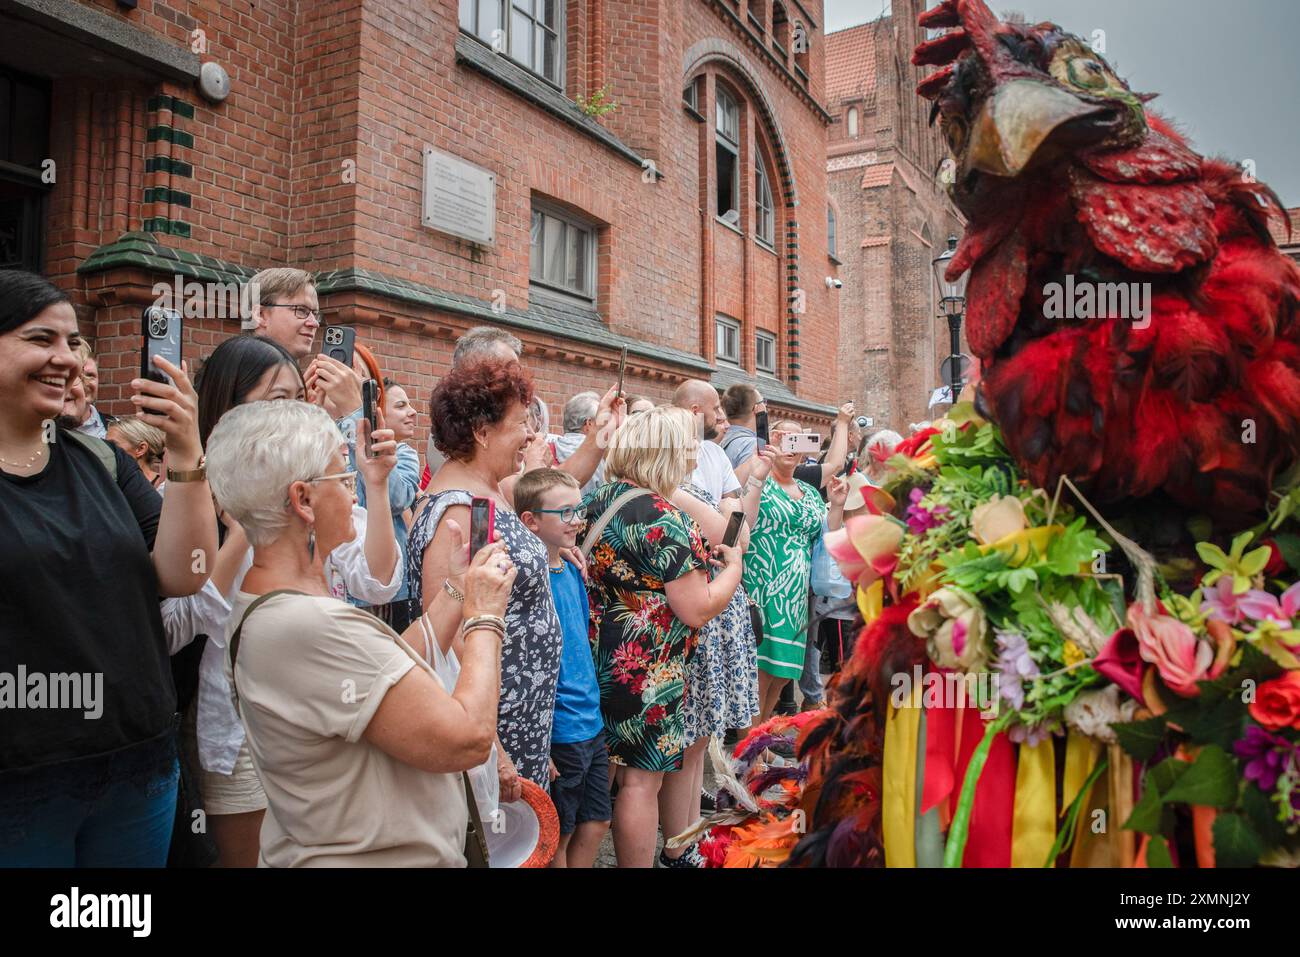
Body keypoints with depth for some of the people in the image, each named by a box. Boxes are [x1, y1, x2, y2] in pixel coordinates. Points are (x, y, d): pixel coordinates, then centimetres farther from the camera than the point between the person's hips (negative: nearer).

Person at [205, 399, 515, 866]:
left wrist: (461, 594, 6)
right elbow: (466, 738, -28)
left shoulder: (261, 603, 1)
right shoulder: (312, 628, -29)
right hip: (385, 856, -9)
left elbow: (394, 663, 4)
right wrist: (485, 617, -15)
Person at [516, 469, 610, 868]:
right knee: (559, 836, 11)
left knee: (596, 823, 18)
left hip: (591, 723, 7)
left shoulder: (571, 569, 5)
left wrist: (592, 707, 16)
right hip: (558, 731, -7)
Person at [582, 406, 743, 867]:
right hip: (646, 669, -9)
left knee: (608, 769, 21)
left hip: (602, 656, 9)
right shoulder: (661, 518, -21)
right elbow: (698, 610, -20)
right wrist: (734, 564, -4)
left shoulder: (599, 500, 5)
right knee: (642, 778, 3)